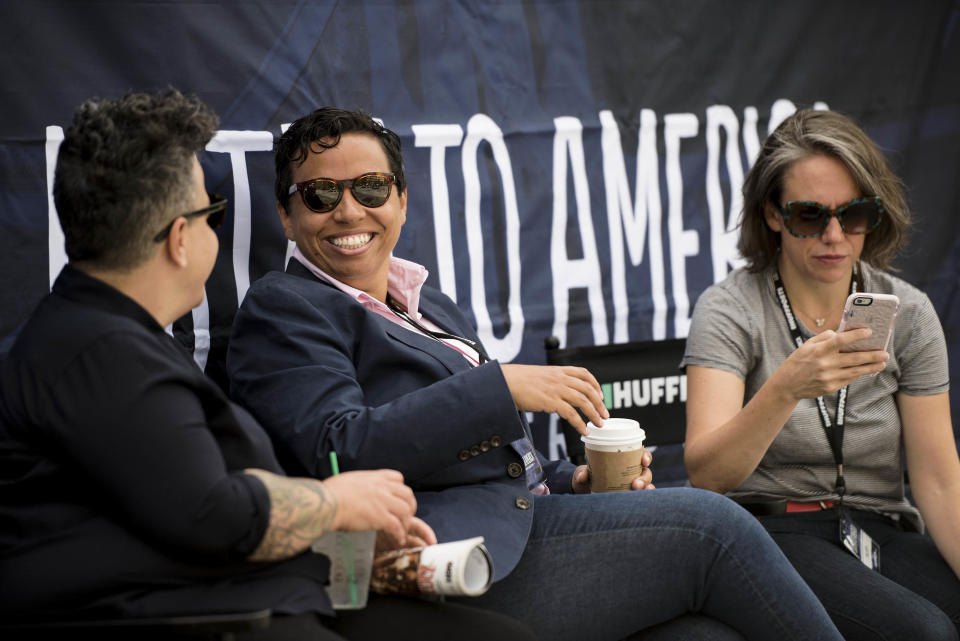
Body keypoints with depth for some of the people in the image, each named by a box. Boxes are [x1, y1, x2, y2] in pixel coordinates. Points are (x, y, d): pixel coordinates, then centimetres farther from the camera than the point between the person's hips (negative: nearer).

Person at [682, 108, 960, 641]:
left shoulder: (908, 313, 7)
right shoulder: (730, 311, -4)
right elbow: (705, 473, -18)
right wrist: (785, 388, -35)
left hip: (881, 532, 4)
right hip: (769, 531, -4)